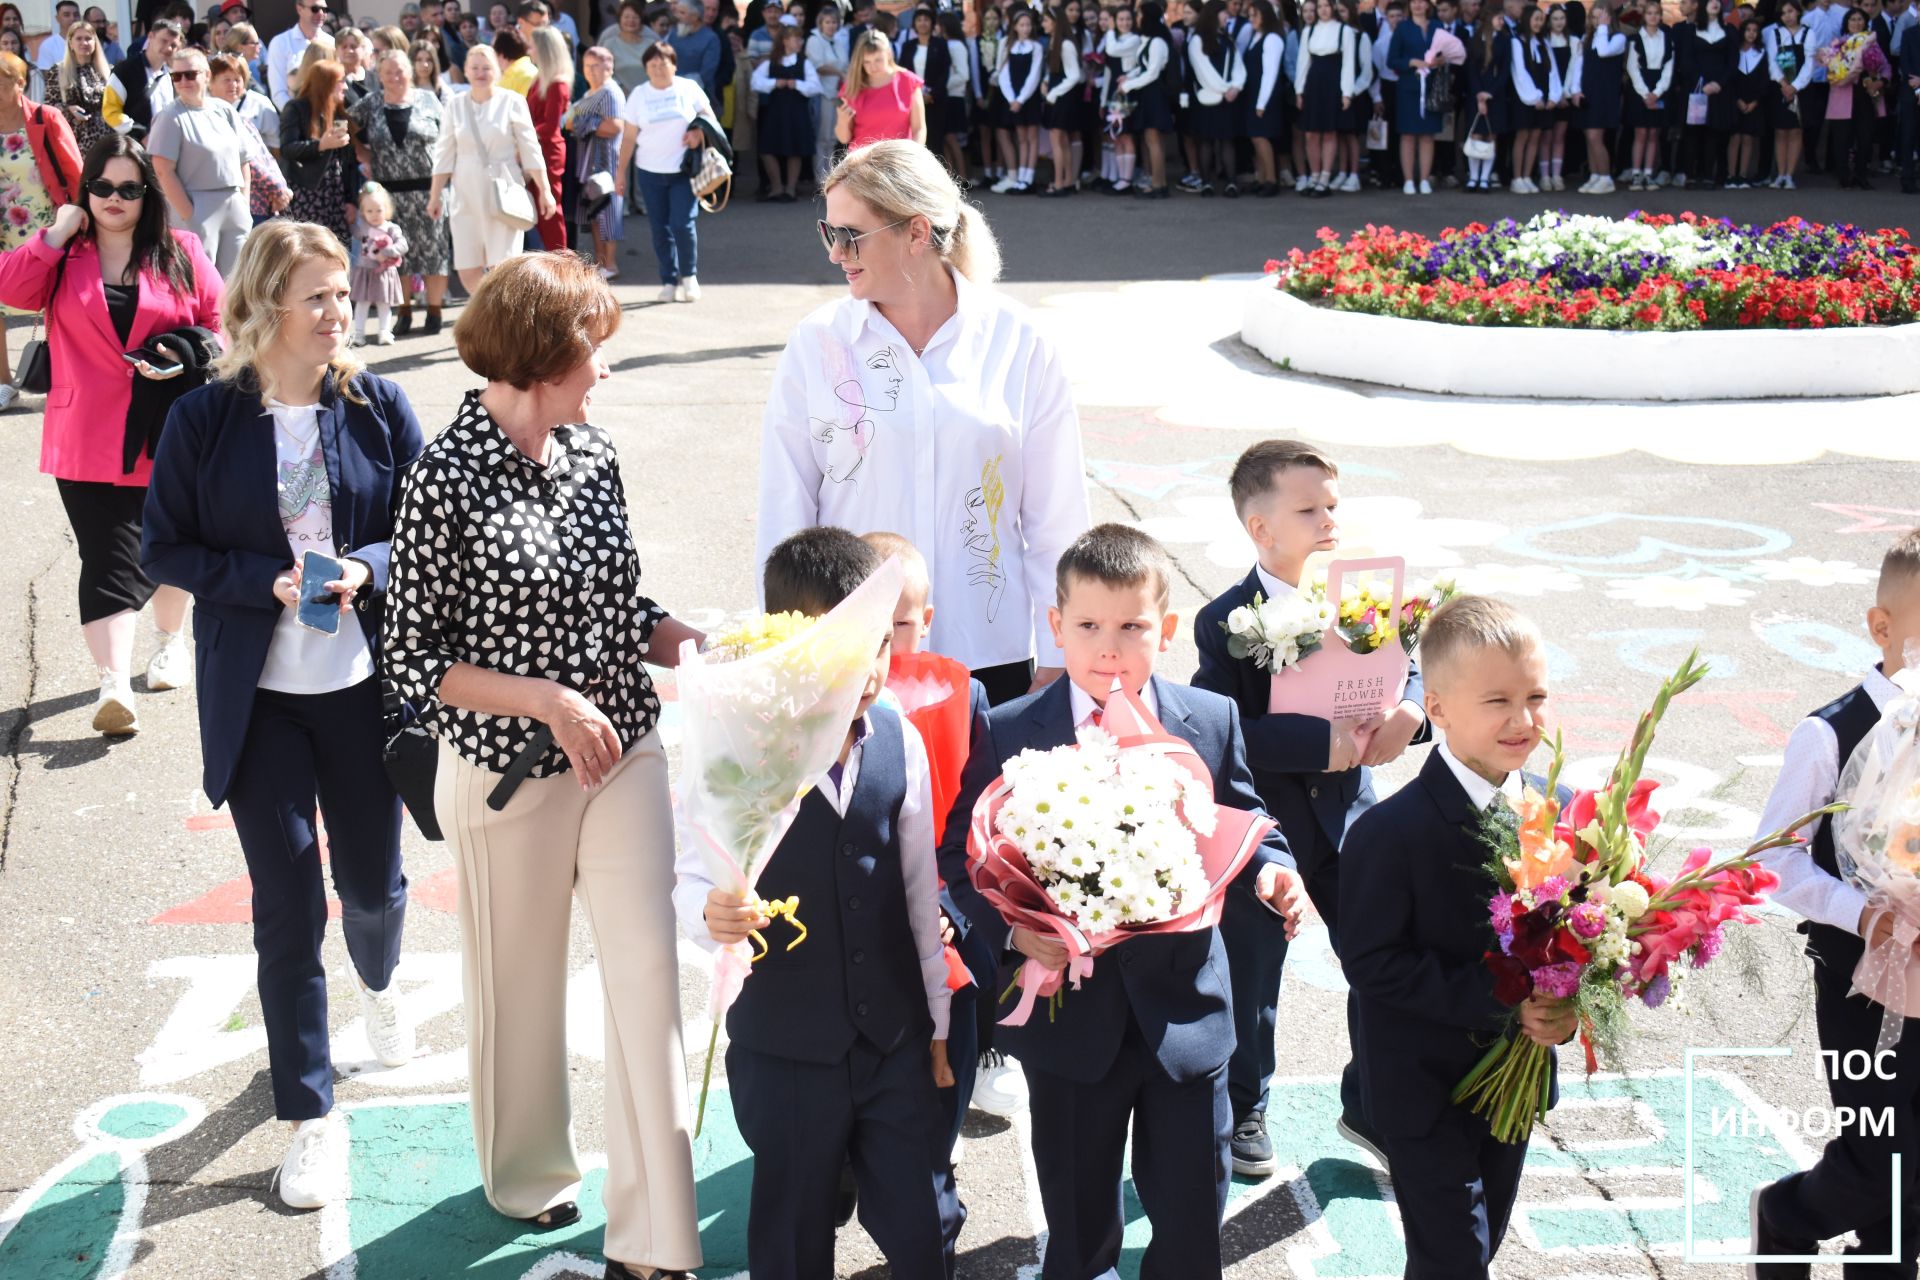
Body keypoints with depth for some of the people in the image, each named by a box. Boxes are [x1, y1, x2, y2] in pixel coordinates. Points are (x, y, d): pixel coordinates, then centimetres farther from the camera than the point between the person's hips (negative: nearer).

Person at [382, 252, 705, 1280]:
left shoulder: (592, 452, 1)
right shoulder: (448, 479, -16)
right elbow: (414, 661, -12)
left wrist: (684, 642, -6)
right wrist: (548, 700, -20)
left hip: (622, 753, 5)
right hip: (509, 770, -4)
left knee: (647, 970, 0)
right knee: (519, 978, 14)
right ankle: (526, 1173, 40)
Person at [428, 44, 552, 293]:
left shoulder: (512, 102, -2)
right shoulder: (455, 106, 7)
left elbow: (530, 150, 0)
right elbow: (444, 155, 11)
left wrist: (544, 191, -3)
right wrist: (435, 195, 11)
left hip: (503, 195, -3)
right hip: (466, 196, 3)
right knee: (467, 272, 0)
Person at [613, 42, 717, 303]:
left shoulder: (689, 88, 1)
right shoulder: (639, 95, 5)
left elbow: (709, 117, 9)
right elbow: (629, 137, 6)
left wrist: (699, 132, -13)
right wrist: (621, 172, 4)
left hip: (683, 171, -2)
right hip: (650, 172, 2)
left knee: (683, 223, -12)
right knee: (660, 228, 3)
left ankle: (689, 276, 8)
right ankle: (669, 281, 12)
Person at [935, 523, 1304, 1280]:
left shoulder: (1213, 721, -2)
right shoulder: (1010, 734, -6)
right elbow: (963, 854, -3)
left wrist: (1271, 874, -17)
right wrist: (1010, 927, -20)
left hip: (1185, 1011, 1)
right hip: (1070, 1017, 0)